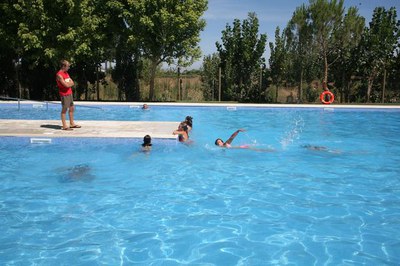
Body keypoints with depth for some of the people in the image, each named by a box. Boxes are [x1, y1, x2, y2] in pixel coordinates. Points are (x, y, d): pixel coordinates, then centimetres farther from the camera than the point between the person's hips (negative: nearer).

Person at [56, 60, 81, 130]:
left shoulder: (66, 73, 13)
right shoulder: (59, 75, -16)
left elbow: (72, 83, 8)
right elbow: (66, 85, -22)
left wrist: (68, 83, -11)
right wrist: (70, 83, -2)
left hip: (69, 93, 9)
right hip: (64, 94, -9)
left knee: (72, 108, 14)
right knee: (64, 109, -5)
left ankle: (72, 124, 24)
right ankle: (64, 126, -2)